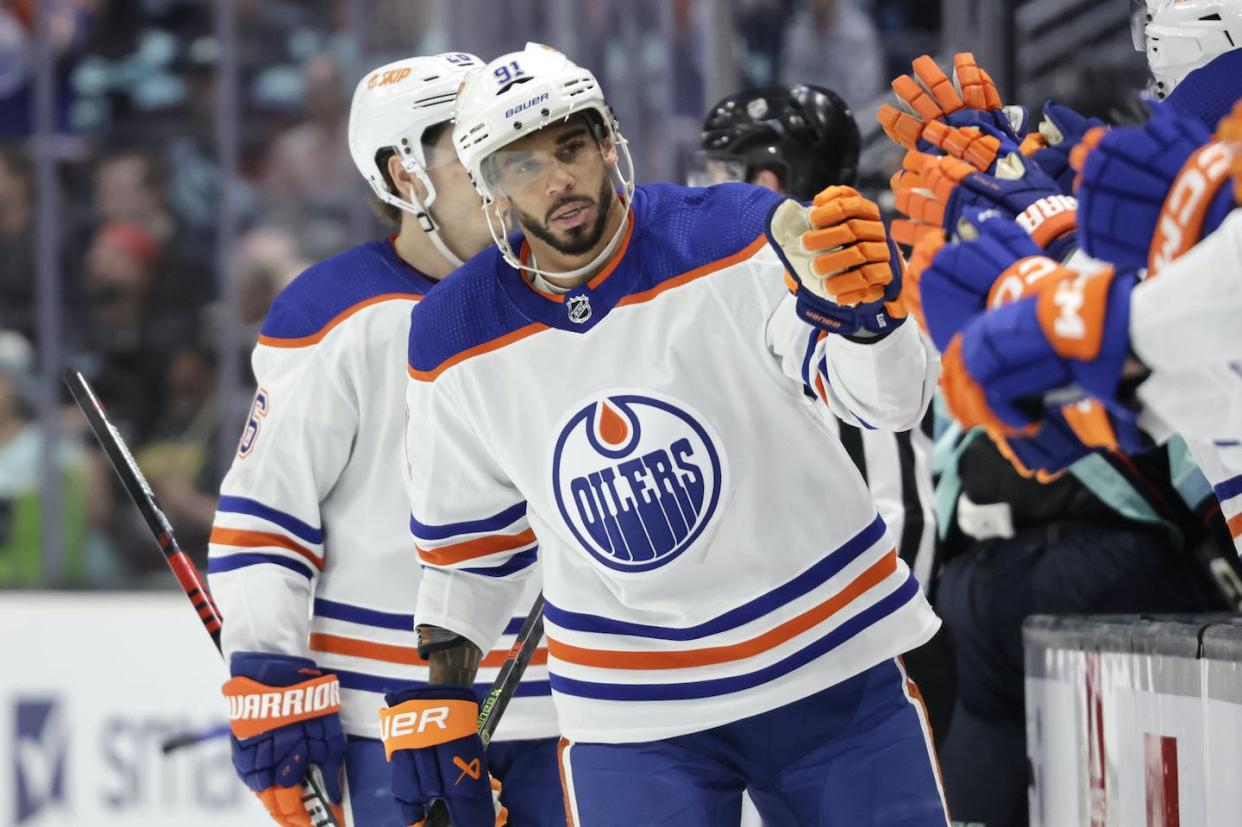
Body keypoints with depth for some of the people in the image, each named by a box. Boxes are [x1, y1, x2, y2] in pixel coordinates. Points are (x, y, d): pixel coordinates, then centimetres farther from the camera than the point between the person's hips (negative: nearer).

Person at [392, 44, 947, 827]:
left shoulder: (733, 236, -13)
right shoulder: (457, 340, -3)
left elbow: (888, 397, -20)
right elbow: (466, 530, 11)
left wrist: (863, 306, -41)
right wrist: (436, 699, 8)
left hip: (835, 674, -1)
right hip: (631, 716, 1)